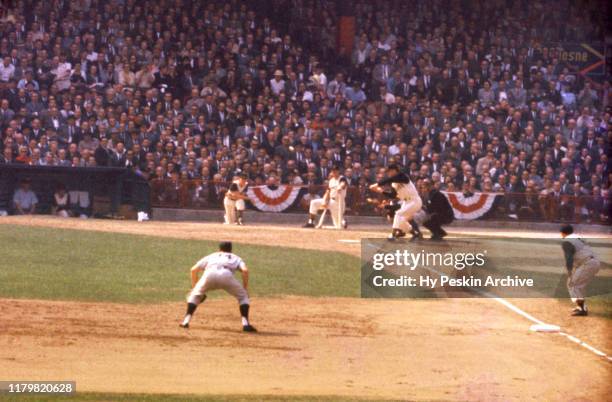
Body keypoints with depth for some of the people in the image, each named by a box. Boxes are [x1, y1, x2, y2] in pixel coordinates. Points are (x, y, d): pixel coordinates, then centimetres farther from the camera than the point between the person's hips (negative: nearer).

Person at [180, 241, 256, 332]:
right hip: (226, 275, -1)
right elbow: (245, 270, 14)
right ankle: (245, 323, 2)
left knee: (195, 294, 26)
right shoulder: (235, 258, 36)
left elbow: (193, 270, 30)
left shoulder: (211, 256, 40)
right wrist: (245, 288, 20)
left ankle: (186, 321, 10)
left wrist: (194, 287, 39)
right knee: (243, 296, 20)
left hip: (209, 275, 1)